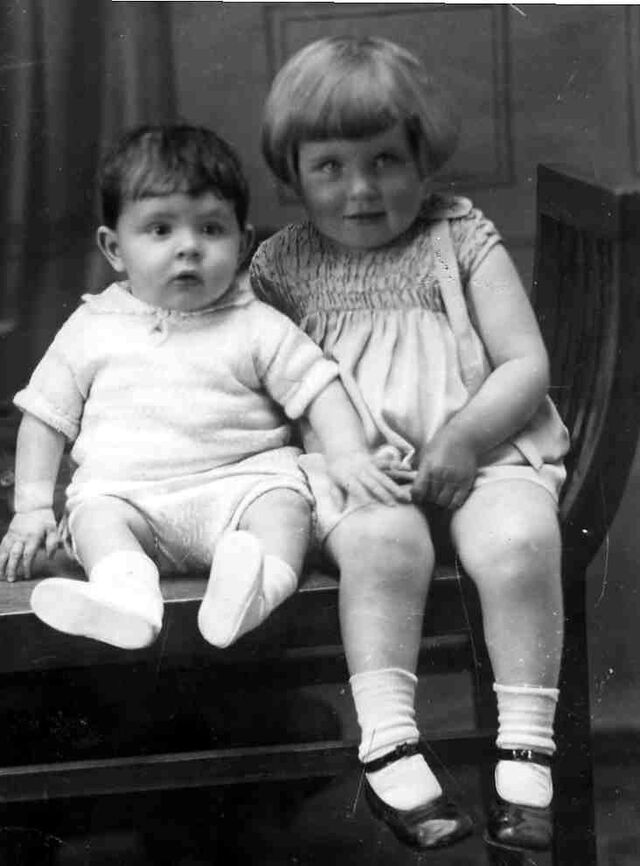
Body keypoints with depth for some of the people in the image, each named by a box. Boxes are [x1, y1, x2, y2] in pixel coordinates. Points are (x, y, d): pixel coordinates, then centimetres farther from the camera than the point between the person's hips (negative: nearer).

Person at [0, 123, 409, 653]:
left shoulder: (256, 327, 10)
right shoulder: (92, 328, 13)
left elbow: (320, 390, 6)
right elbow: (47, 416, 17)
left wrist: (348, 455, -13)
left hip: (240, 478, -1)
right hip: (125, 492, 1)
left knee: (284, 502, -29)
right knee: (94, 514, -29)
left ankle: (260, 584, -55)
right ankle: (126, 593, -53)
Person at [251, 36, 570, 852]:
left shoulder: (461, 238, 8)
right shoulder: (281, 265, 12)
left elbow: (527, 364, 3)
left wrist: (465, 436, -15)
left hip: (479, 444, 0)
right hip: (353, 460, 0)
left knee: (517, 541, -31)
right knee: (384, 539, -35)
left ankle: (525, 748, -21)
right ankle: (387, 744, -30)